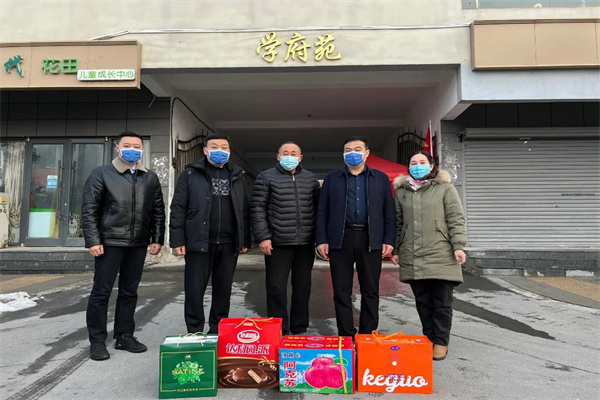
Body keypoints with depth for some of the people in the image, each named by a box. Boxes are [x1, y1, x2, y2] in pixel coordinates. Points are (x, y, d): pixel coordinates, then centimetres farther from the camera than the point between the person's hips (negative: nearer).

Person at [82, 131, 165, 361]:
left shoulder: (151, 178, 11)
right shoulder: (102, 174, 1)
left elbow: (158, 211, 12)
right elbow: (89, 210, -4)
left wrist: (157, 238, 5)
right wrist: (93, 240, -11)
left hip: (138, 244, 4)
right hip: (110, 242, -3)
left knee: (129, 292, 11)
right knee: (101, 292, 3)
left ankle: (124, 336, 22)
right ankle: (97, 341, 15)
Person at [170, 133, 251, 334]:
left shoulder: (238, 175, 13)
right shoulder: (190, 174, 4)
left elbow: (245, 210, 13)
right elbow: (178, 209, -1)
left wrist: (245, 240, 8)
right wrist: (177, 240, -8)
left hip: (229, 244, 3)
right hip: (199, 242, -3)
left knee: (224, 289, 10)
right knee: (195, 290, 3)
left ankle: (218, 332, 23)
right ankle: (195, 333, 17)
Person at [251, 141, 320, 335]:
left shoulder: (311, 179, 12)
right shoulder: (266, 177, 2)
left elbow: (318, 208, 13)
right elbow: (257, 209, -3)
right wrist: (262, 237, -11)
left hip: (306, 243, 3)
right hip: (278, 243, -3)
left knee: (303, 287, 11)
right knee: (276, 288, 2)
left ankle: (299, 330, 25)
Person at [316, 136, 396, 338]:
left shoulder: (380, 178, 12)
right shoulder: (332, 178, 11)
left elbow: (389, 212, 8)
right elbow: (322, 212, 7)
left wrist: (389, 240, -1)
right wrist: (321, 240, -2)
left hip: (370, 240, 0)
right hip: (340, 239, 0)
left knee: (370, 291, 6)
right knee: (341, 291, 4)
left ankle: (368, 335, 17)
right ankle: (345, 335, 15)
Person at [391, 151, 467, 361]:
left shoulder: (445, 189, 3)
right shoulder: (402, 192, 13)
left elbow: (456, 220, -1)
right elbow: (397, 223, 14)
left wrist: (458, 246, -9)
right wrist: (395, 249, 12)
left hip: (441, 256, -3)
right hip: (412, 257, 3)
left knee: (442, 302, 3)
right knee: (423, 302, 10)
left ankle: (440, 342, 16)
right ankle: (428, 338, 23)